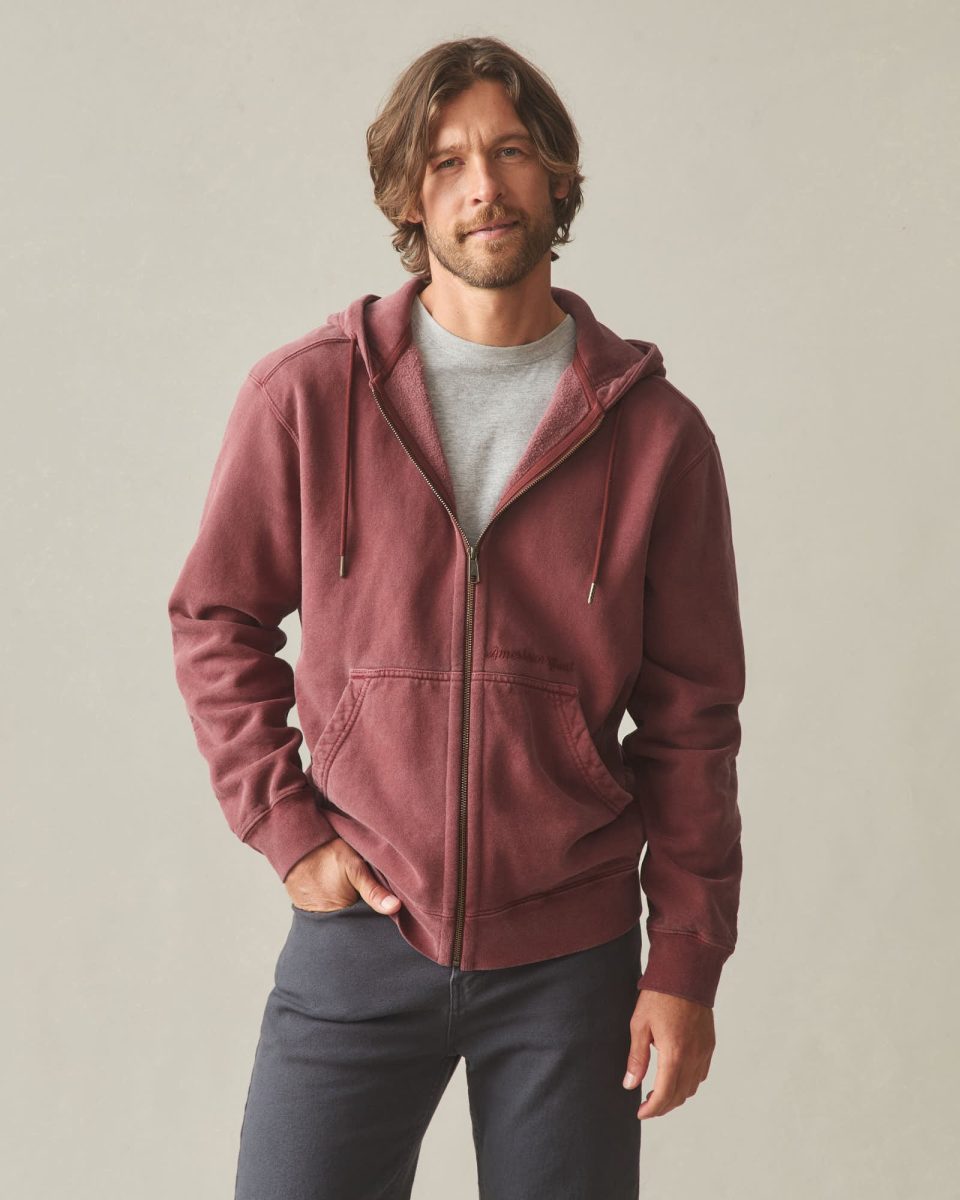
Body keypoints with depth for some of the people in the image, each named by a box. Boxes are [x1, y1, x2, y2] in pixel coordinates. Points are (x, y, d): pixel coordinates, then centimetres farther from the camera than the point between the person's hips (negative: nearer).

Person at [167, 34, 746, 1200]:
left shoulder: (656, 431, -3)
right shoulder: (302, 397, -4)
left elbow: (690, 719, 0)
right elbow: (215, 623, 6)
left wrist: (687, 963, -1)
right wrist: (286, 829, -3)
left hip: (571, 955, 1)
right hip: (360, 934, 0)